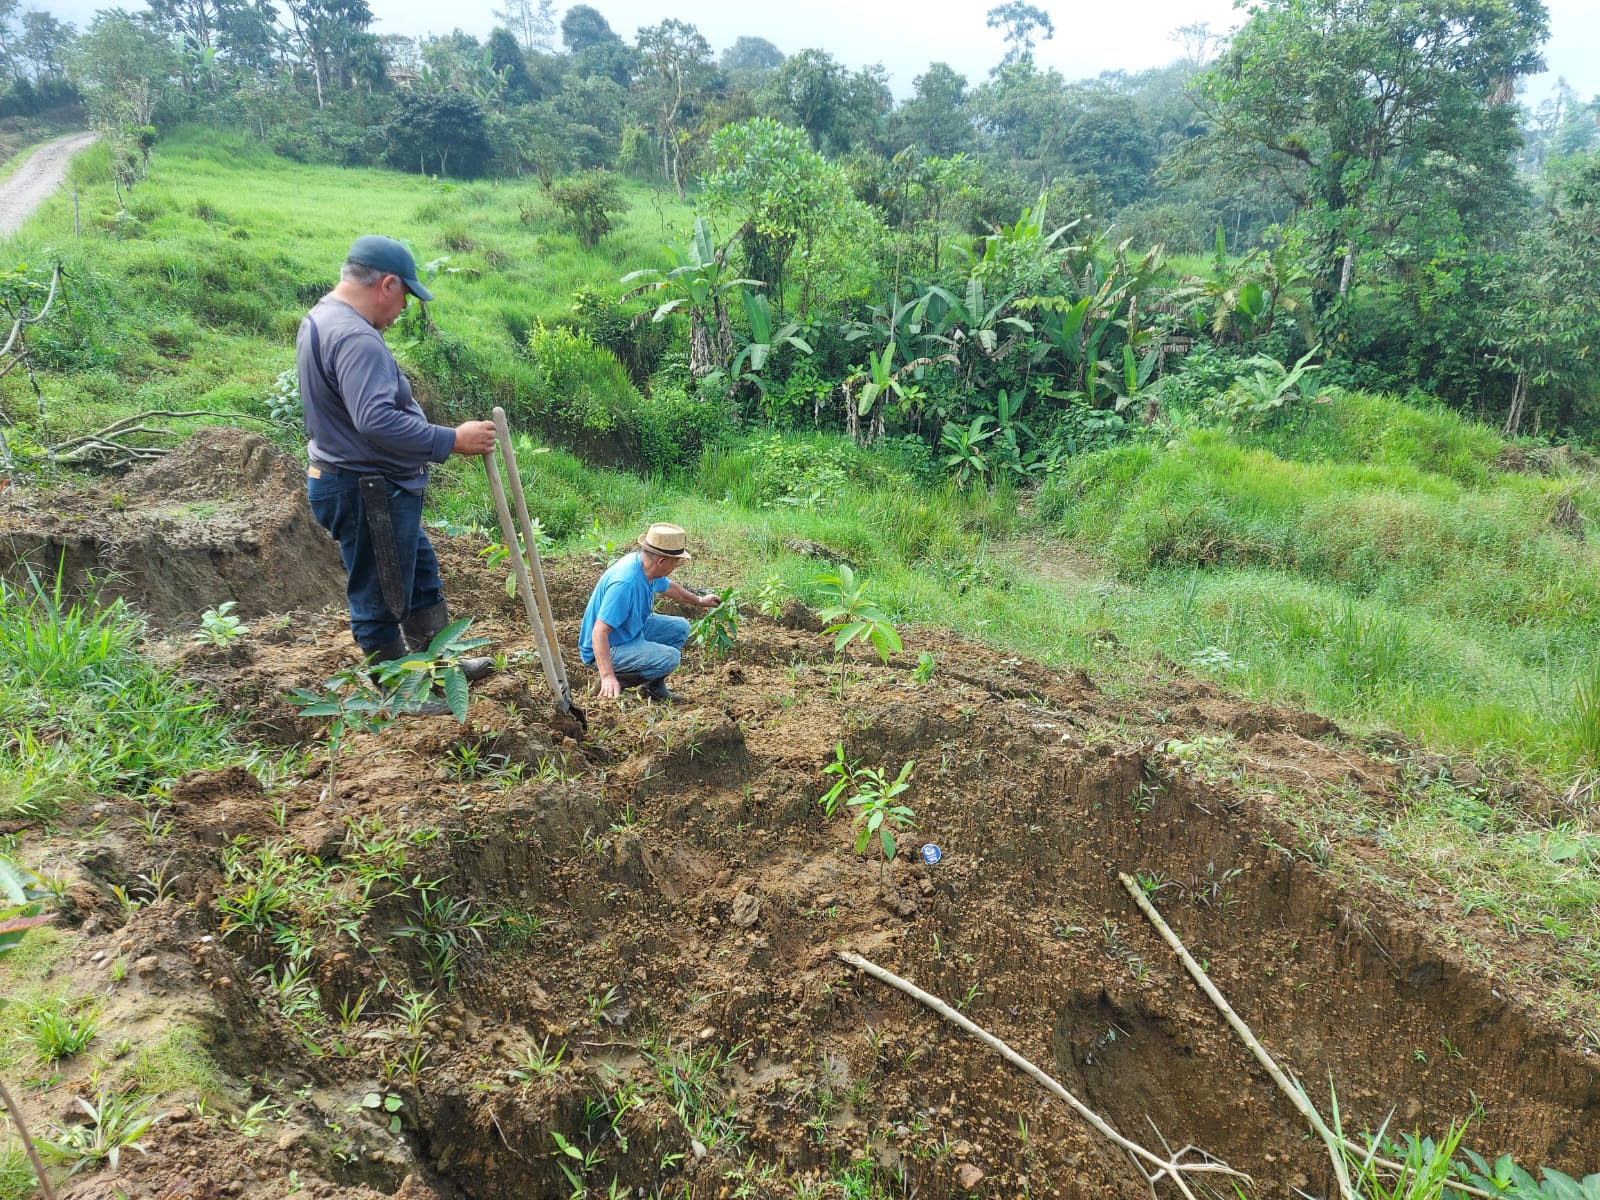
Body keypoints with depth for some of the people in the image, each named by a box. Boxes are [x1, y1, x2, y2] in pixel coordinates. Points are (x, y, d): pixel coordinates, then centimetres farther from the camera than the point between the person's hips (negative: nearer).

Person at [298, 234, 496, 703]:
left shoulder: (322, 319, 11)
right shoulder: (355, 338, -25)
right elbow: (378, 421, -37)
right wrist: (453, 440, -31)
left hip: (372, 488, 11)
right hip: (368, 493, -11)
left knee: (421, 573, 23)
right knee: (382, 597, 5)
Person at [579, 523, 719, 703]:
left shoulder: (647, 566, -5)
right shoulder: (625, 583, -34)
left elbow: (669, 587, 21)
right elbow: (599, 633, -35)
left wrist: (699, 601, 35)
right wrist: (608, 676, -42)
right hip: (609, 648, -10)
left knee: (680, 628, 10)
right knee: (670, 658, -23)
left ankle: (654, 686, 18)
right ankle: (611, 685, -9)